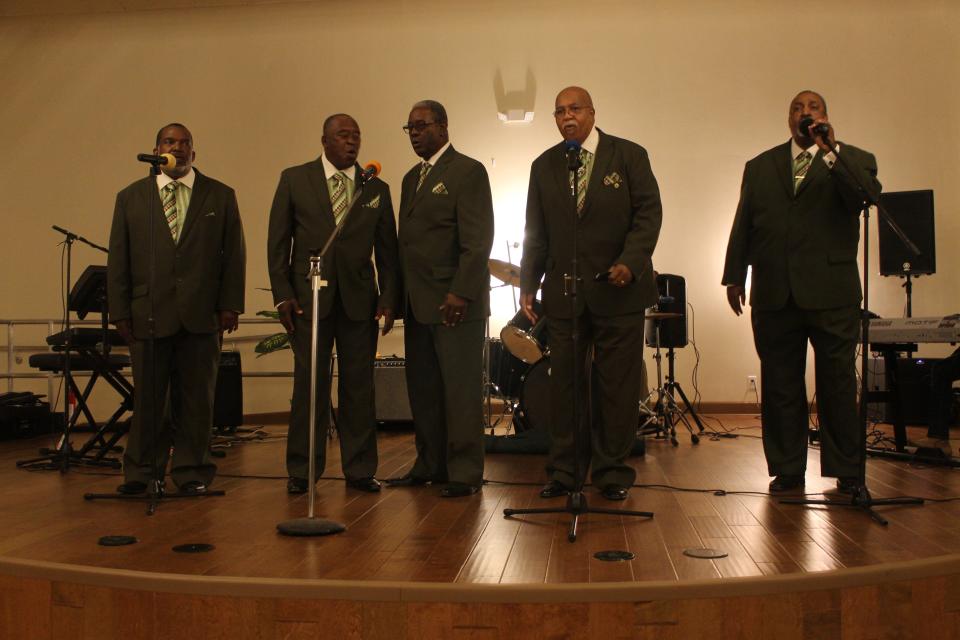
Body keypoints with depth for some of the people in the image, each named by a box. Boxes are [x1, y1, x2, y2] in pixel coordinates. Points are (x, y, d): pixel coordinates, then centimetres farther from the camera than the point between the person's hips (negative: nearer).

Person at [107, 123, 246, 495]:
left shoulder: (220, 196, 8)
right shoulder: (130, 198, 10)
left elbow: (234, 254, 5)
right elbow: (118, 260, 8)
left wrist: (230, 304, -3)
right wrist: (120, 311, 1)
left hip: (201, 315, 0)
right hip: (149, 314, 1)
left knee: (197, 397, 4)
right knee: (148, 397, 6)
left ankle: (191, 472, 15)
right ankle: (142, 471, 20)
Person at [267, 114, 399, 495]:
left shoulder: (377, 189, 10)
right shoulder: (294, 180, 5)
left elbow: (387, 250, 9)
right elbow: (278, 241, 4)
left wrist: (389, 299, 0)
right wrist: (282, 294, -3)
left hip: (359, 299, 2)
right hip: (308, 297, -1)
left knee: (359, 385, 4)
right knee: (309, 385, 2)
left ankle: (360, 469, 14)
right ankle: (302, 470, 13)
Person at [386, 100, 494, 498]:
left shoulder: (467, 172, -3)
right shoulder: (412, 178, 20)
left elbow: (477, 240, -12)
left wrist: (461, 293, -20)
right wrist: (399, 296, 12)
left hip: (455, 302, -7)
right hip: (418, 302, 8)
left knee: (461, 389, -3)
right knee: (423, 388, 10)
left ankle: (464, 472, 4)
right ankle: (430, 465, 19)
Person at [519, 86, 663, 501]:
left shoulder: (629, 156, 3)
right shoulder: (543, 166, 12)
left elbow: (648, 214, -3)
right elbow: (535, 233, 13)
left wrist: (629, 263, -17)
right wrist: (528, 284, 4)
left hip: (618, 291, -2)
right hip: (563, 292, 3)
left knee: (617, 385, 2)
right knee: (565, 384, 3)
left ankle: (612, 471, 13)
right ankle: (565, 471, 12)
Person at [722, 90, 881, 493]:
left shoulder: (852, 160, 8)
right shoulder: (760, 167, 16)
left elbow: (868, 196, -12)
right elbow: (743, 224, 14)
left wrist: (829, 151, -17)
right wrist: (734, 276, 8)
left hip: (831, 292, -2)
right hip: (774, 294, 3)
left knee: (838, 384, 2)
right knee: (780, 385, 6)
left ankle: (847, 472, 12)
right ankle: (787, 470, 15)